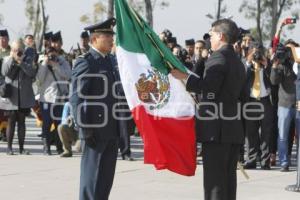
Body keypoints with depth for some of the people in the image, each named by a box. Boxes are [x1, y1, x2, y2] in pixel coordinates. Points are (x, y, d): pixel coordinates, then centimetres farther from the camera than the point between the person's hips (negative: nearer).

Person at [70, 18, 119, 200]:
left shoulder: (112, 61, 14)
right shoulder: (85, 62, -10)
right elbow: (77, 98, -15)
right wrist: (85, 129, -19)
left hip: (113, 129, 8)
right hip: (95, 130, -8)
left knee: (107, 176, 11)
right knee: (92, 176, -2)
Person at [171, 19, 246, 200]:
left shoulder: (218, 58, -10)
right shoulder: (238, 63, 18)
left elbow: (208, 88, -22)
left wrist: (185, 77, -14)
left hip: (216, 130, -9)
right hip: (235, 131, 9)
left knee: (215, 182, -8)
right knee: (229, 179, 11)